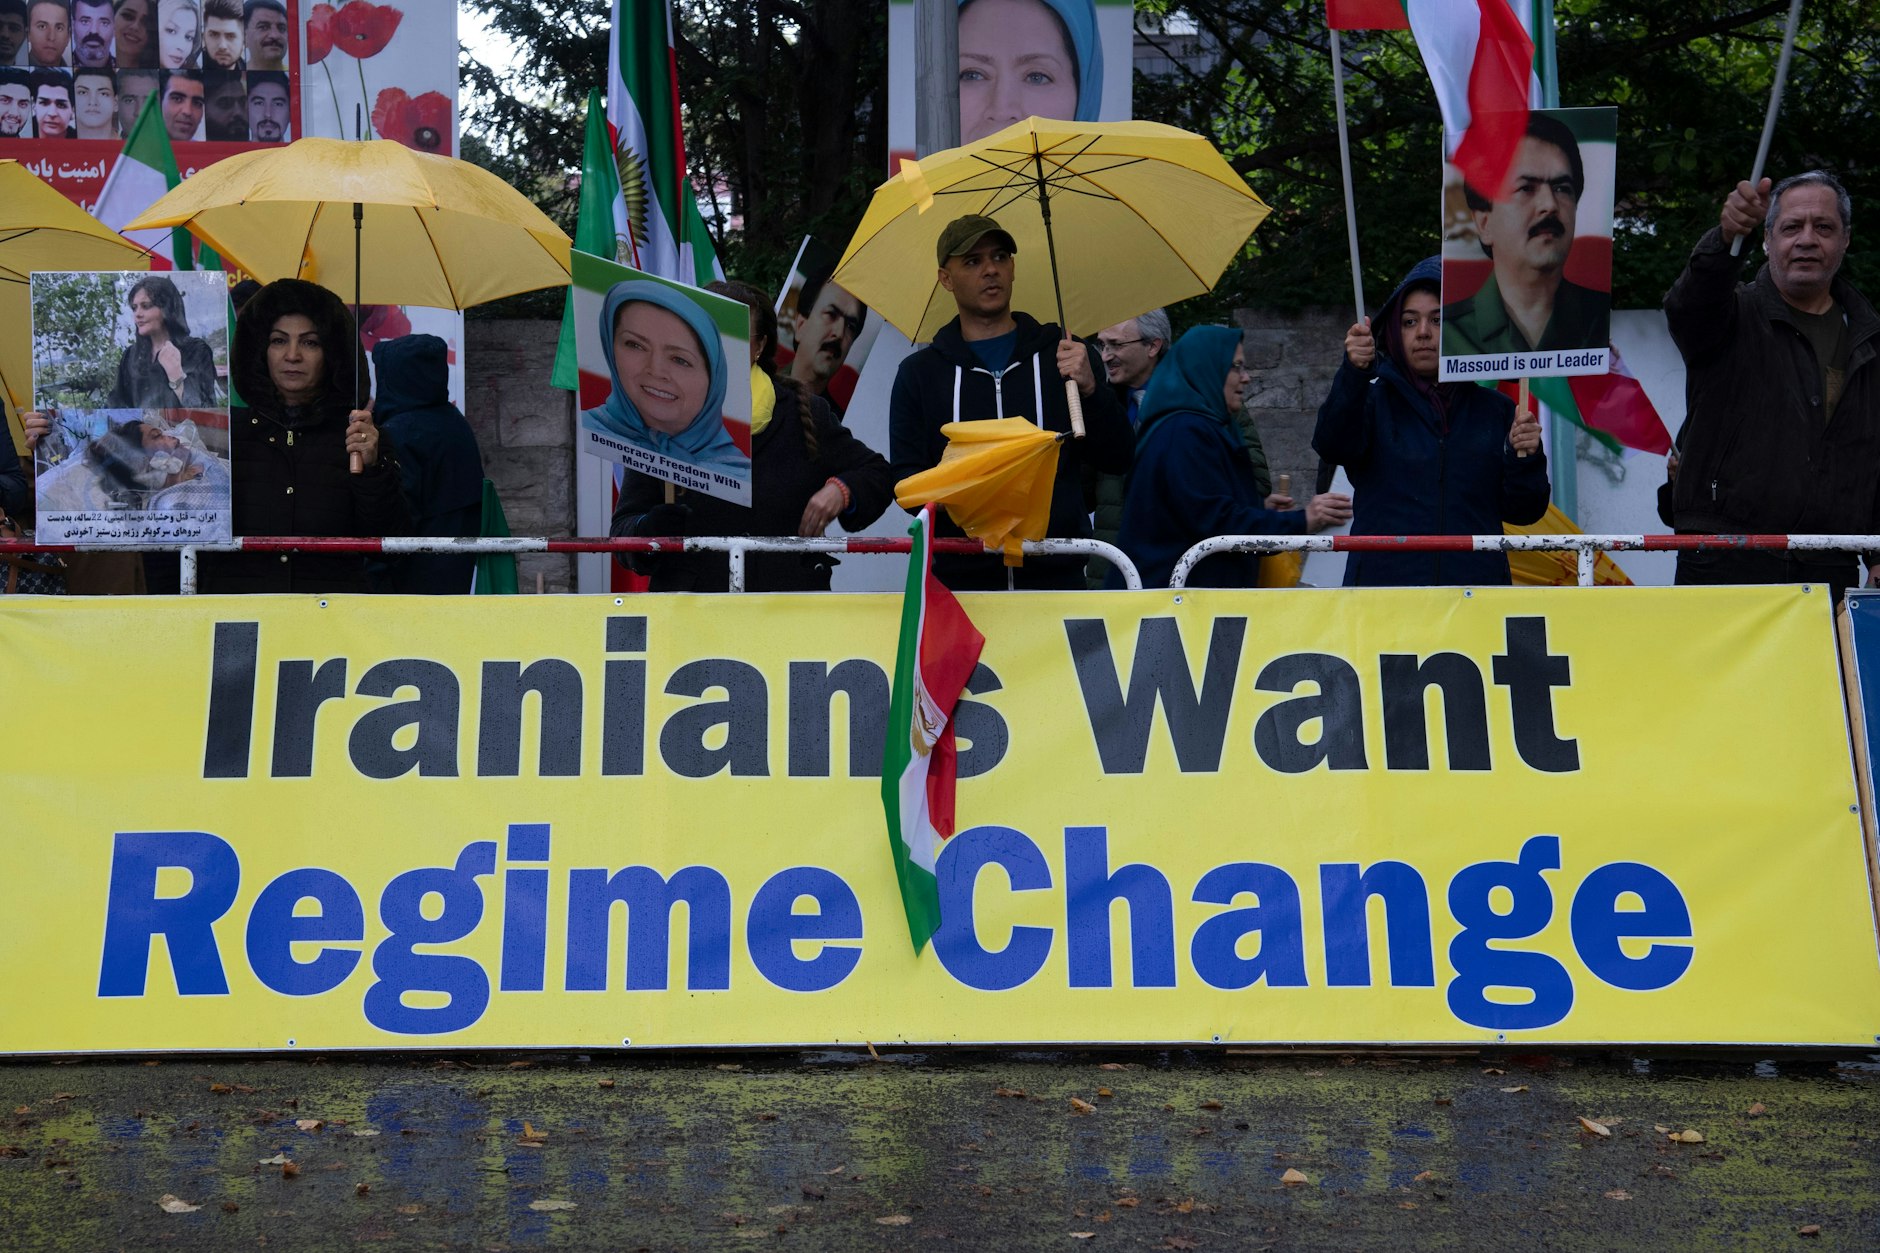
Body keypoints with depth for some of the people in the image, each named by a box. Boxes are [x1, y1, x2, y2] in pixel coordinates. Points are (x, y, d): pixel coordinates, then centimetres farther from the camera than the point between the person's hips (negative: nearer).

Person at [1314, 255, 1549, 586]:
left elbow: (1523, 511, 8)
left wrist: (1524, 458, -11)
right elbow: (1333, 445, -16)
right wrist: (1354, 373, -31)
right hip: (1383, 579, -2)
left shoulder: (1495, 411, 11)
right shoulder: (1373, 400, 6)